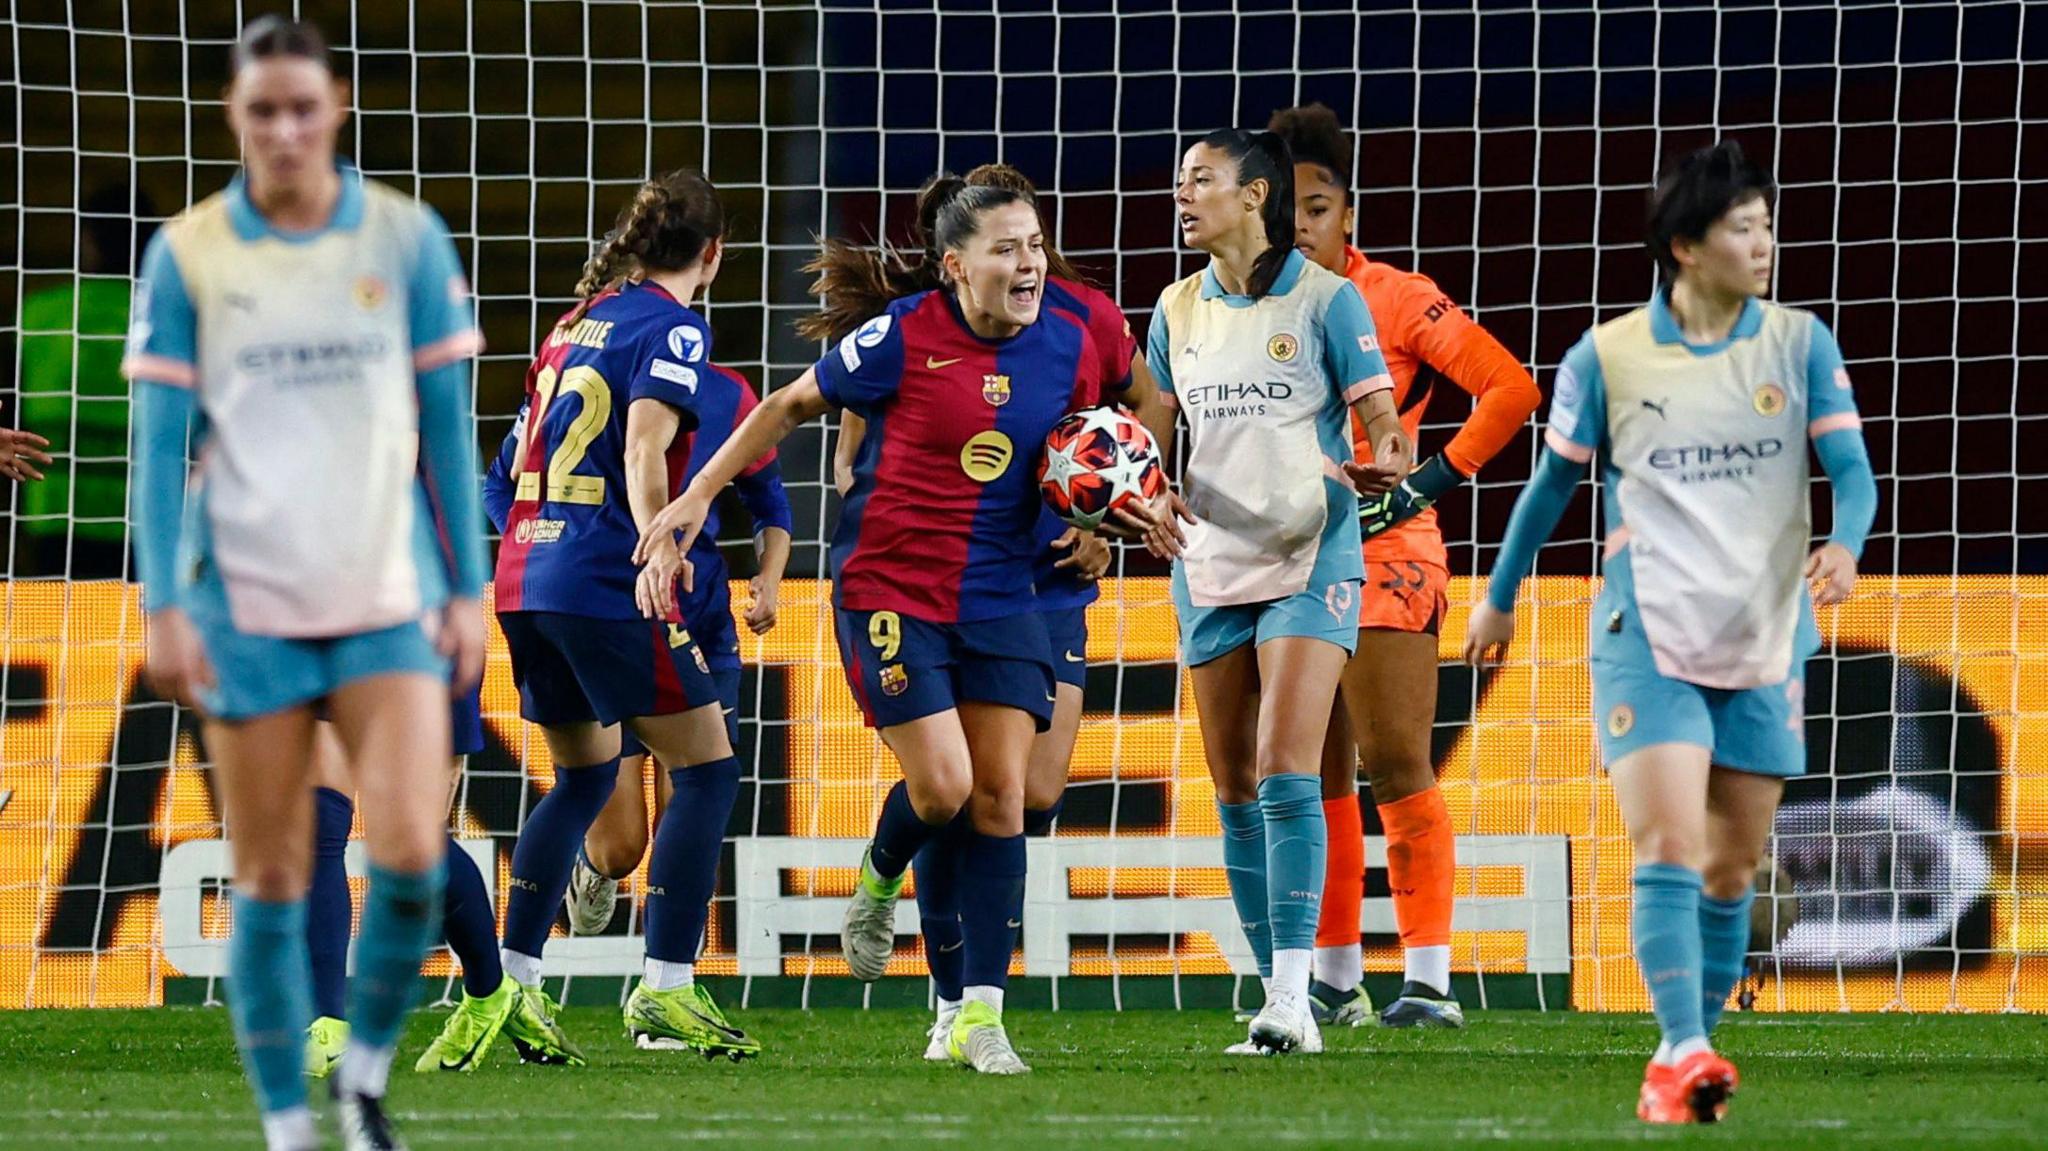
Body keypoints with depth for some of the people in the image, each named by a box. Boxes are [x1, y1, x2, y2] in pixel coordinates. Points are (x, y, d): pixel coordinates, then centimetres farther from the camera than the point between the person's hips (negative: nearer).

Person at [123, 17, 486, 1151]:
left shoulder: (407, 239, 2)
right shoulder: (187, 255, -1)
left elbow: (447, 428, 6)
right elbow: (160, 440, 0)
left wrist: (467, 590, 2)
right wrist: (163, 607, -7)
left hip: (388, 600, 0)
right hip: (247, 608, 0)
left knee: (410, 853, -14)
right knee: (269, 881, 1)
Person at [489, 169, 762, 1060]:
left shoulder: (578, 322, 18)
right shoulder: (673, 329, -6)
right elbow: (644, 451, -21)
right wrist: (655, 555, -33)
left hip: (524, 577, 8)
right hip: (606, 585, -8)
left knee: (583, 776, 21)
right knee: (706, 771, -2)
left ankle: (511, 982, 16)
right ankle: (665, 991, -9)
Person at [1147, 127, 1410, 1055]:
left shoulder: (1325, 299, -5)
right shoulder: (1179, 309, 11)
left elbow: (1380, 422, -3)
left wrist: (1384, 463, -25)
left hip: (1309, 558, -6)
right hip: (1212, 562, 6)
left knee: (1285, 774, -16)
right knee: (1235, 790, 5)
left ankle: (1292, 999, -19)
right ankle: (1277, 995, 13)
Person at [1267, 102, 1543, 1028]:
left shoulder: (1398, 302, -7)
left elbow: (1512, 389, -7)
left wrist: (1435, 479, -12)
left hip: (1384, 553, -5)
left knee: (1394, 764, -12)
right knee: (1315, 781, 8)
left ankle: (1430, 980, -12)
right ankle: (1334, 980, 15)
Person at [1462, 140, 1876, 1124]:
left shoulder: (1800, 345, 2)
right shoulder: (1606, 358, -1)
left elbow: (1851, 468, -3)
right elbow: (1552, 484, 12)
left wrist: (1846, 544, -25)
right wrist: (1499, 599, 21)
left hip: (1764, 644, 3)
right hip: (1649, 639, -3)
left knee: (1730, 870, 7)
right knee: (1668, 848, -18)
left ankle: (1679, 1072, 18)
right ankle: (1684, 1053, -26)